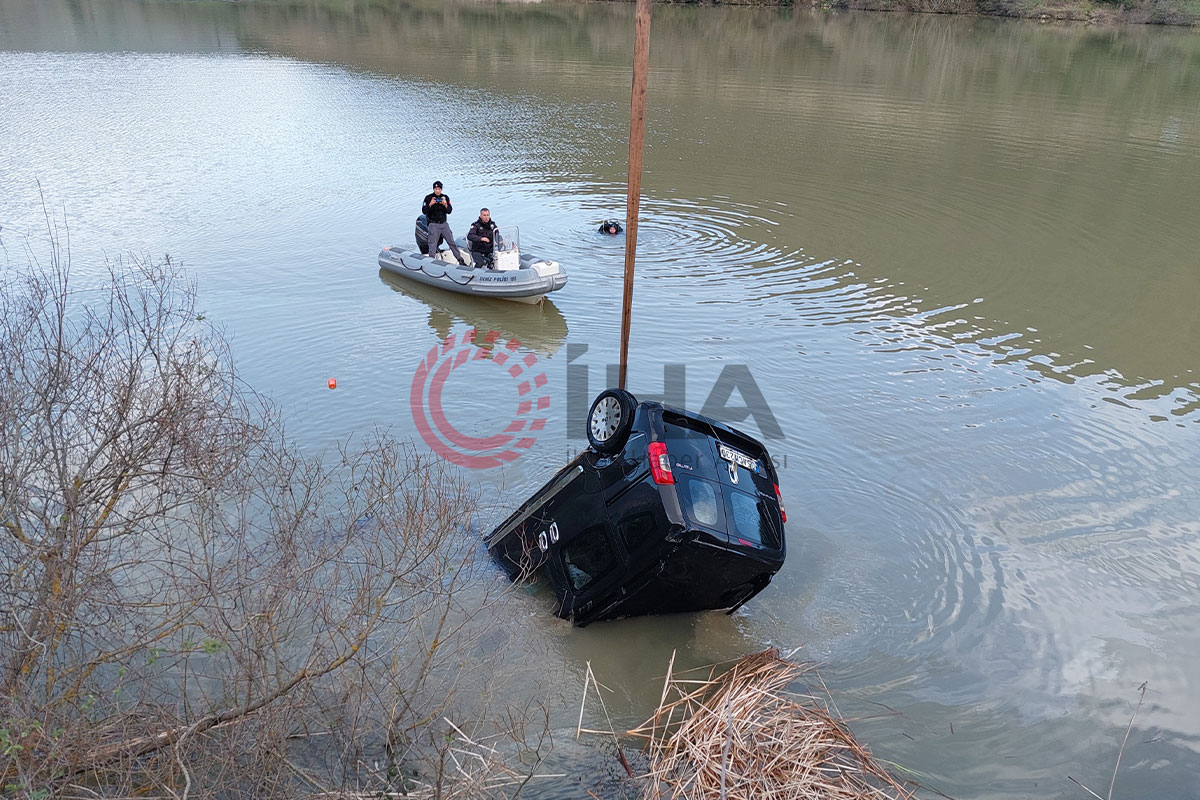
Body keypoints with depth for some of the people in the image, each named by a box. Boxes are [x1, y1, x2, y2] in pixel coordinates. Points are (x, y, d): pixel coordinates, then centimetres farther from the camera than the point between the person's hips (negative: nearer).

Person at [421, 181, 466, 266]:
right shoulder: (428, 198, -2)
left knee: (451, 242, 5)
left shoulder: (445, 197, 6)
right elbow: (424, 211, -6)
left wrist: (445, 205, -15)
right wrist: (430, 204, -21)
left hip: (444, 224, 3)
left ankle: (460, 260, 11)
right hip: (433, 224, -3)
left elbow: (450, 211, 4)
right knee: (432, 245, -5)